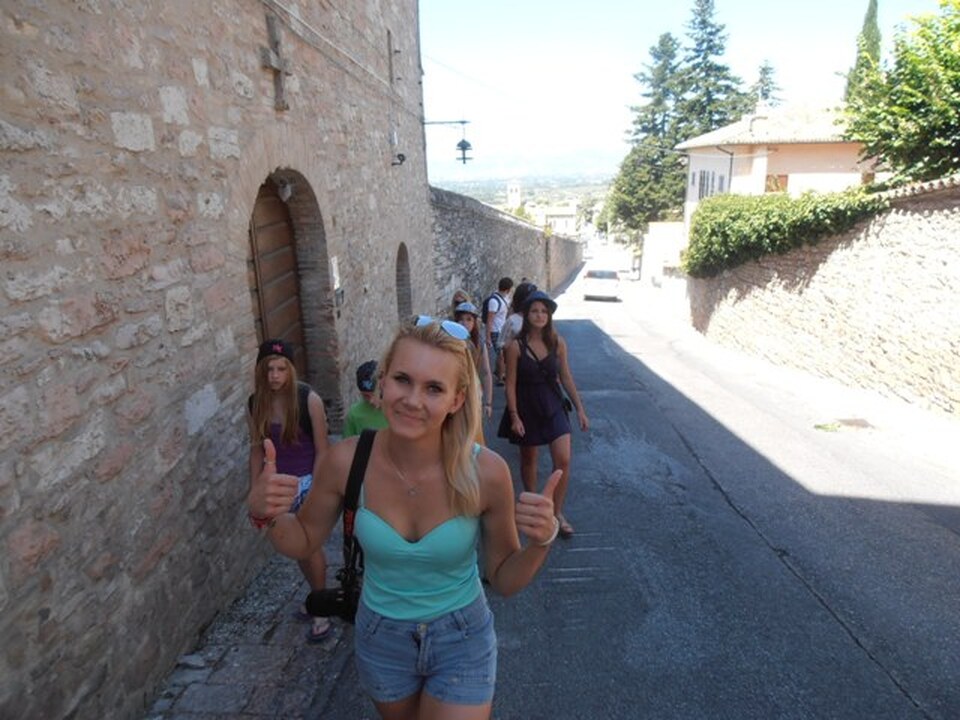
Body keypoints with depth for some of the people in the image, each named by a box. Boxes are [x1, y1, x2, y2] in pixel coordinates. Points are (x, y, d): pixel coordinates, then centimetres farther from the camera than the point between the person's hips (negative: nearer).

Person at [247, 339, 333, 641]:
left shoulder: (309, 399, -18)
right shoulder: (255, 403, -5)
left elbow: (321, 449, -14)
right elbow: (256, 449, 4)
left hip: (307, 482, -4)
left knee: (310, 545, 2)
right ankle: (318, 596, 40)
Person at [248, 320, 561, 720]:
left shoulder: (485, 472, -26)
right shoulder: (345, 461, -23)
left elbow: (504, 580, -10)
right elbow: (303, 542, -3)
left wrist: (540, 543, -30)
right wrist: (270, 517, -24)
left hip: (462, 641, -2)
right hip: (380, 639, 3)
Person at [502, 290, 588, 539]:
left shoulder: (557, 343, -4)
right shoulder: (516, 346, -12)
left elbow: (566, 377, 4)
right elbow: (511, 384, -9)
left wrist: (580, 408, 5)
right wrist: (514, 416, -13)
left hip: (553, 406, 2)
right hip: (527, 408, -2)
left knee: (563, 460, -7)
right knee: (528, 459, 15)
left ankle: (558, 513, 10)